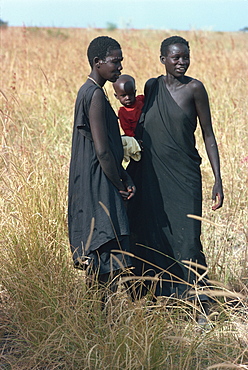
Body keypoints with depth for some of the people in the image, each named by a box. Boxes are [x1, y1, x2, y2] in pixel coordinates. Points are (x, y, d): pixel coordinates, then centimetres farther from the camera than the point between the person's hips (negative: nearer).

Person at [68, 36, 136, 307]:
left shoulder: (88, 92, 16)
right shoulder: (95, 94, -16)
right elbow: (102, 150, -19)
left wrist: (125, 178, 11)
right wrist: (120, 185, -7)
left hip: (89, 185, 10)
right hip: (98, 187, -10)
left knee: (96, 261, 13)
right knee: (108, 261, -8)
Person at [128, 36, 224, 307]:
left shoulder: (194, 88, -5)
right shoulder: (152, 87, 7)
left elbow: (208, 135, -4)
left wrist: (218, 180, -9)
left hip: (183, 177, -4)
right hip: (151, 177, 4)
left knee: (187, 241, -9)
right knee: (151, 239, 7)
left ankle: (197, 304, 0)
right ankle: (156, 297, 20)